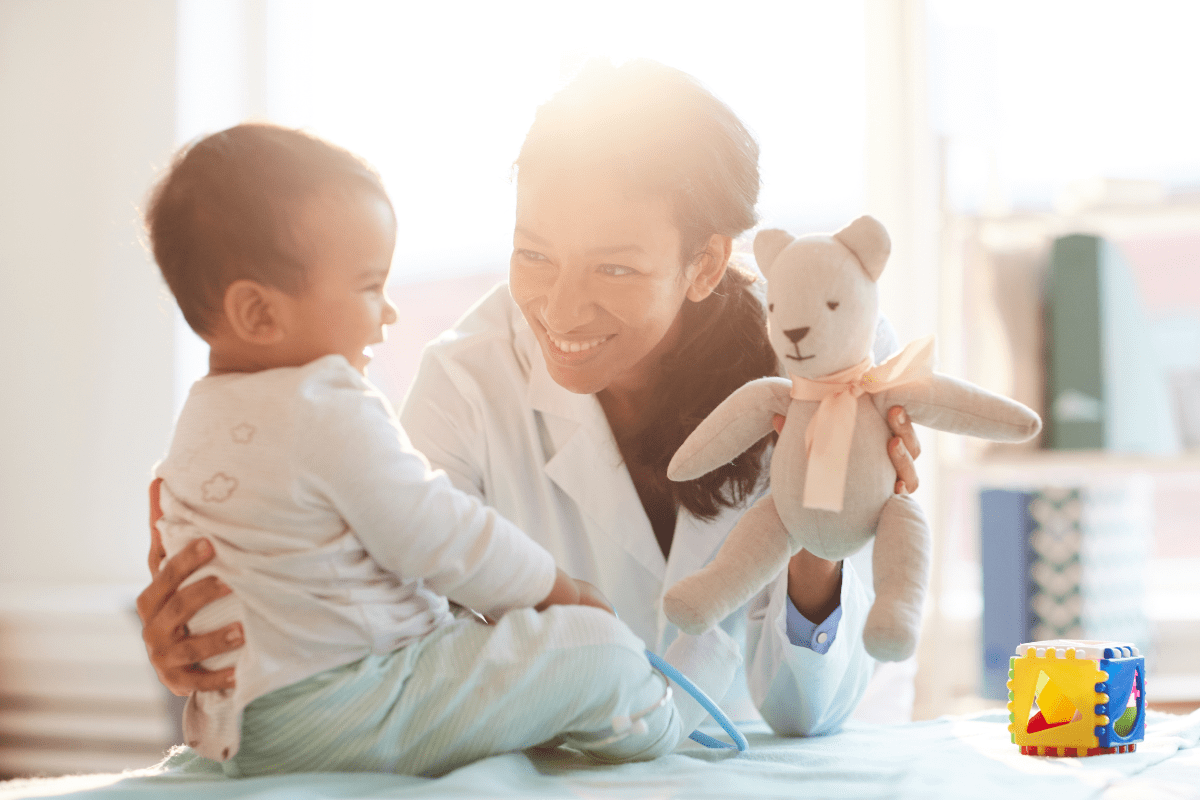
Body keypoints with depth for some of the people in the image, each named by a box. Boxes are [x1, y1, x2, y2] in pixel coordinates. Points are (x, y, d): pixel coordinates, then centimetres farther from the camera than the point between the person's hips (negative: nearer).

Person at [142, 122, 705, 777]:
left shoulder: (195, 424, 12)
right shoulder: (332, 414, -20)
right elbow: (443, 541, -16)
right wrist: (564, 593, -1)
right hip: (339, 717, -11)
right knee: (596, 647, -8)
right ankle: (655, 730, 19)